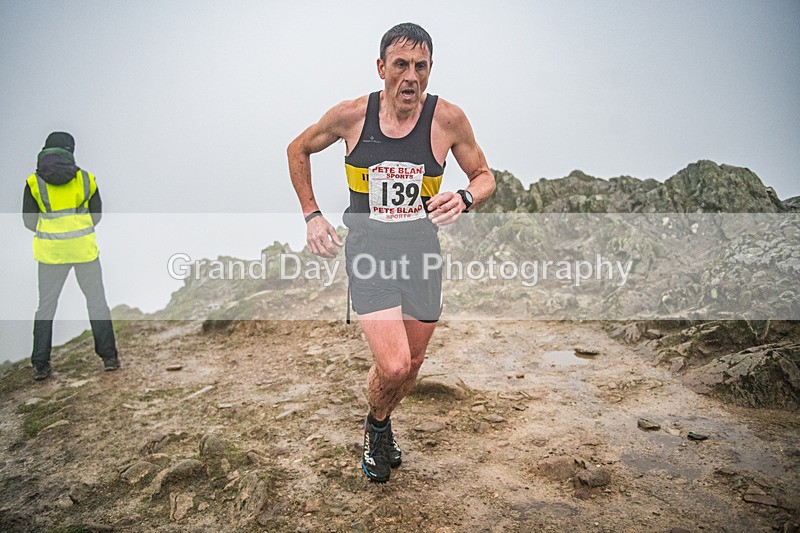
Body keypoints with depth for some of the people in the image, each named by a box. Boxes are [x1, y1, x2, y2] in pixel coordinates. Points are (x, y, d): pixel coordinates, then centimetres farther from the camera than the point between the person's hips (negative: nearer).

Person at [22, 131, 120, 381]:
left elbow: (29, 221, 2)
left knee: (46, 306, 11)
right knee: (97, 301, 9)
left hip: (51, 250, 0)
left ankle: (40, 365, 11)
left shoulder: (34, 182, -1)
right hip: (84, 248, 0)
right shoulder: (87, 178, 1)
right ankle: (109, 357, 9)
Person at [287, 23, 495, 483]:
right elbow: (298, 150, 10)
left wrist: (464, 199, -20)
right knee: (392, 367, -16)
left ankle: (383, 424, 47)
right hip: (368, 253, -2)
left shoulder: (448, 119, -8)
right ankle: (377, 427, 21)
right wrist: (311, 214, 2)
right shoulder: (352, 115, -8)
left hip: (423, 254, 3)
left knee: (412, 363, 15)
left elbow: (485, 176, 4)